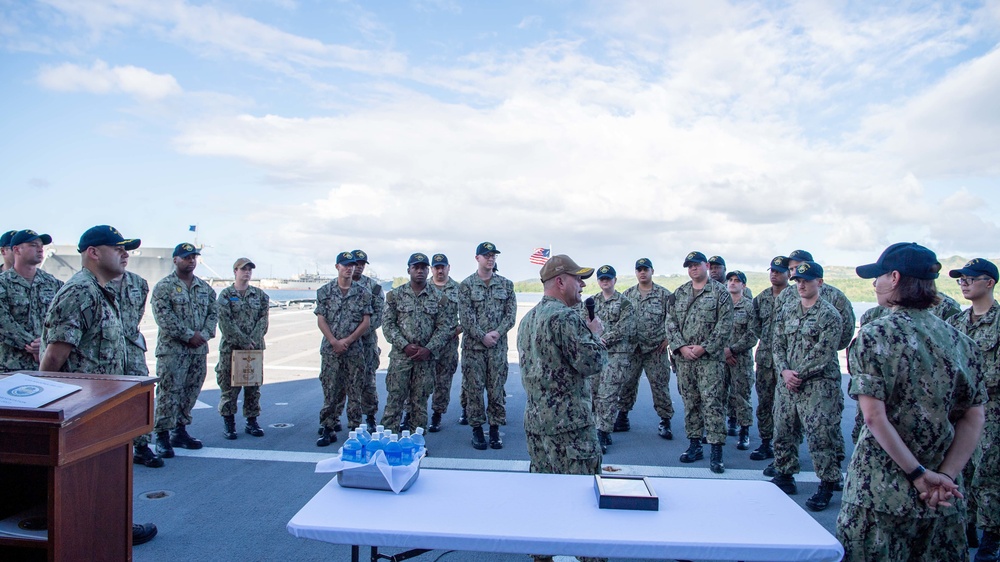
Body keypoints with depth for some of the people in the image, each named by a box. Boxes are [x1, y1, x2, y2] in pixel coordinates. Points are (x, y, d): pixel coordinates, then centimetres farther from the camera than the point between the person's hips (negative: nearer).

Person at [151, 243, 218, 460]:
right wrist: (189, 335, -16)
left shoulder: (205, 288, 14)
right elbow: (164, 317, -13)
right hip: (172, 350, -6)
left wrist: (204, 334, -7)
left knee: (191, 393, 11)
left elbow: (213, 313, 10)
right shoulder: (164, 287, -3)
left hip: (199, 350, 6)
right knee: (169, 393, -5)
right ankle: (162, 436, 3)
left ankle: (180, 431, 23)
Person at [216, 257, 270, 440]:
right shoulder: (225, 295, -1)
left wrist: (254, 339, -11)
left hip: (255, 348, 3)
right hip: (231, 347, -3)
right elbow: (225, 323, -9)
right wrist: (243, 341, -14)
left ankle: (252, 422, 17)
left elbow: (263, 319, 3)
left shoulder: (259, 295, 10)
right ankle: (228, 422, 14)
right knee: (229, 386, 2)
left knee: (254, 386, 7)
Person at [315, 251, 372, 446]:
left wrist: (348, 340, -10)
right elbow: (321, 320, 1)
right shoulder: (325, 291, 4)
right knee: (330, 391, 3)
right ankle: (327, 430, 12)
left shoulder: (363, 292, 3)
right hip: (330, 349, 0)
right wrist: (334, 342, -11)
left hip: (355, 350, 0)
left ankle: (355, 429, 15)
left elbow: (366, 322, 0)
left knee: (355, 392, 5)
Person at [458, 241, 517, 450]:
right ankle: (477, 429, 15)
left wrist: (497, 333, -11)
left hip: (498, 346, 2)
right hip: (473, 346, -2)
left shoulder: (506, 284, 7)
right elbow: (465, 317, -6)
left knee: (497, 388, 6)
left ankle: (495, 429, 17)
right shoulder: (466, 285, 0)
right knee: (474, 388, 3)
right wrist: (483, 337, -13)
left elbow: (511, 314, 2)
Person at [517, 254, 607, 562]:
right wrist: (595, 333, -2)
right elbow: (592, 362, -21)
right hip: (569, 422, -9)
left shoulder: (528, 318, 13)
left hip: (535, 419, 9)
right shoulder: (566, 317, -18)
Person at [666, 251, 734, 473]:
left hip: (710, 358, -4)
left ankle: (716, 452, -2)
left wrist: (704, 347, -13)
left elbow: (725, 325, -7)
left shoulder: (720, 292, 0)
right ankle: (694, 444, 21)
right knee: (690, 402, 10)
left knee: (712, 402, -7)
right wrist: (681, 347, -5)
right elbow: (670, 322, 8)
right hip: (684, 357, 5)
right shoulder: (678, 294, 13)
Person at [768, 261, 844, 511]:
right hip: (786, 385, 6)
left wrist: (798, 374, -13)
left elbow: (823, 353, -13)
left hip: (817, 385, -6)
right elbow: (778, 346, 9)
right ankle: (784, 475, 27)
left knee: (820, 436, -4)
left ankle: (828, 485, 11)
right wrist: (785, 371, -7)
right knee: (783, 432, 12)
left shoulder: (829, 314, -6)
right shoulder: (788, 313, 12)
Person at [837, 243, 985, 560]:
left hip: (881, 489, -5)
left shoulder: (874, 336, -12)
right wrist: (945, 476, -4)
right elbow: (974, 419, 1)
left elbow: (874, 417, -18)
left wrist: (918, 474, -12)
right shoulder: (961, 342, 4)